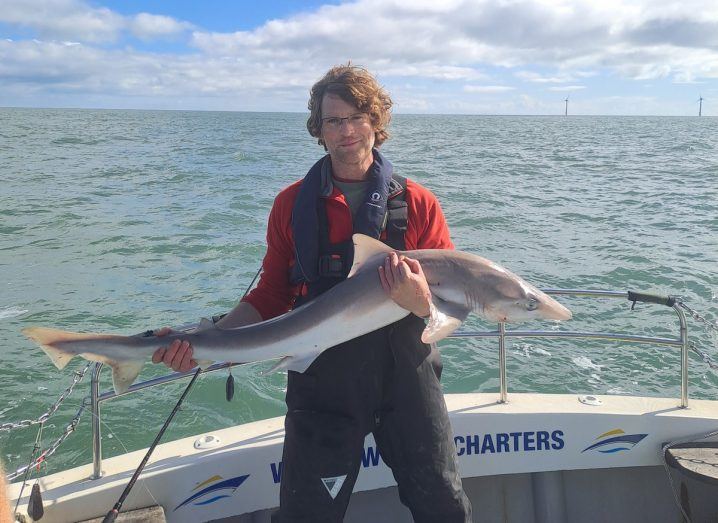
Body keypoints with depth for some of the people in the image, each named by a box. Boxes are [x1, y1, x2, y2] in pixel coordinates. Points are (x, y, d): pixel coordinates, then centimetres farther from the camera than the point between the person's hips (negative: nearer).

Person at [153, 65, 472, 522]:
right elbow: (271, 297, 6)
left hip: (407, 379, 1)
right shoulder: (293, 204, 3)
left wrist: (422, 302, -25)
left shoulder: (418, 204, 0)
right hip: (322, 385, 0)